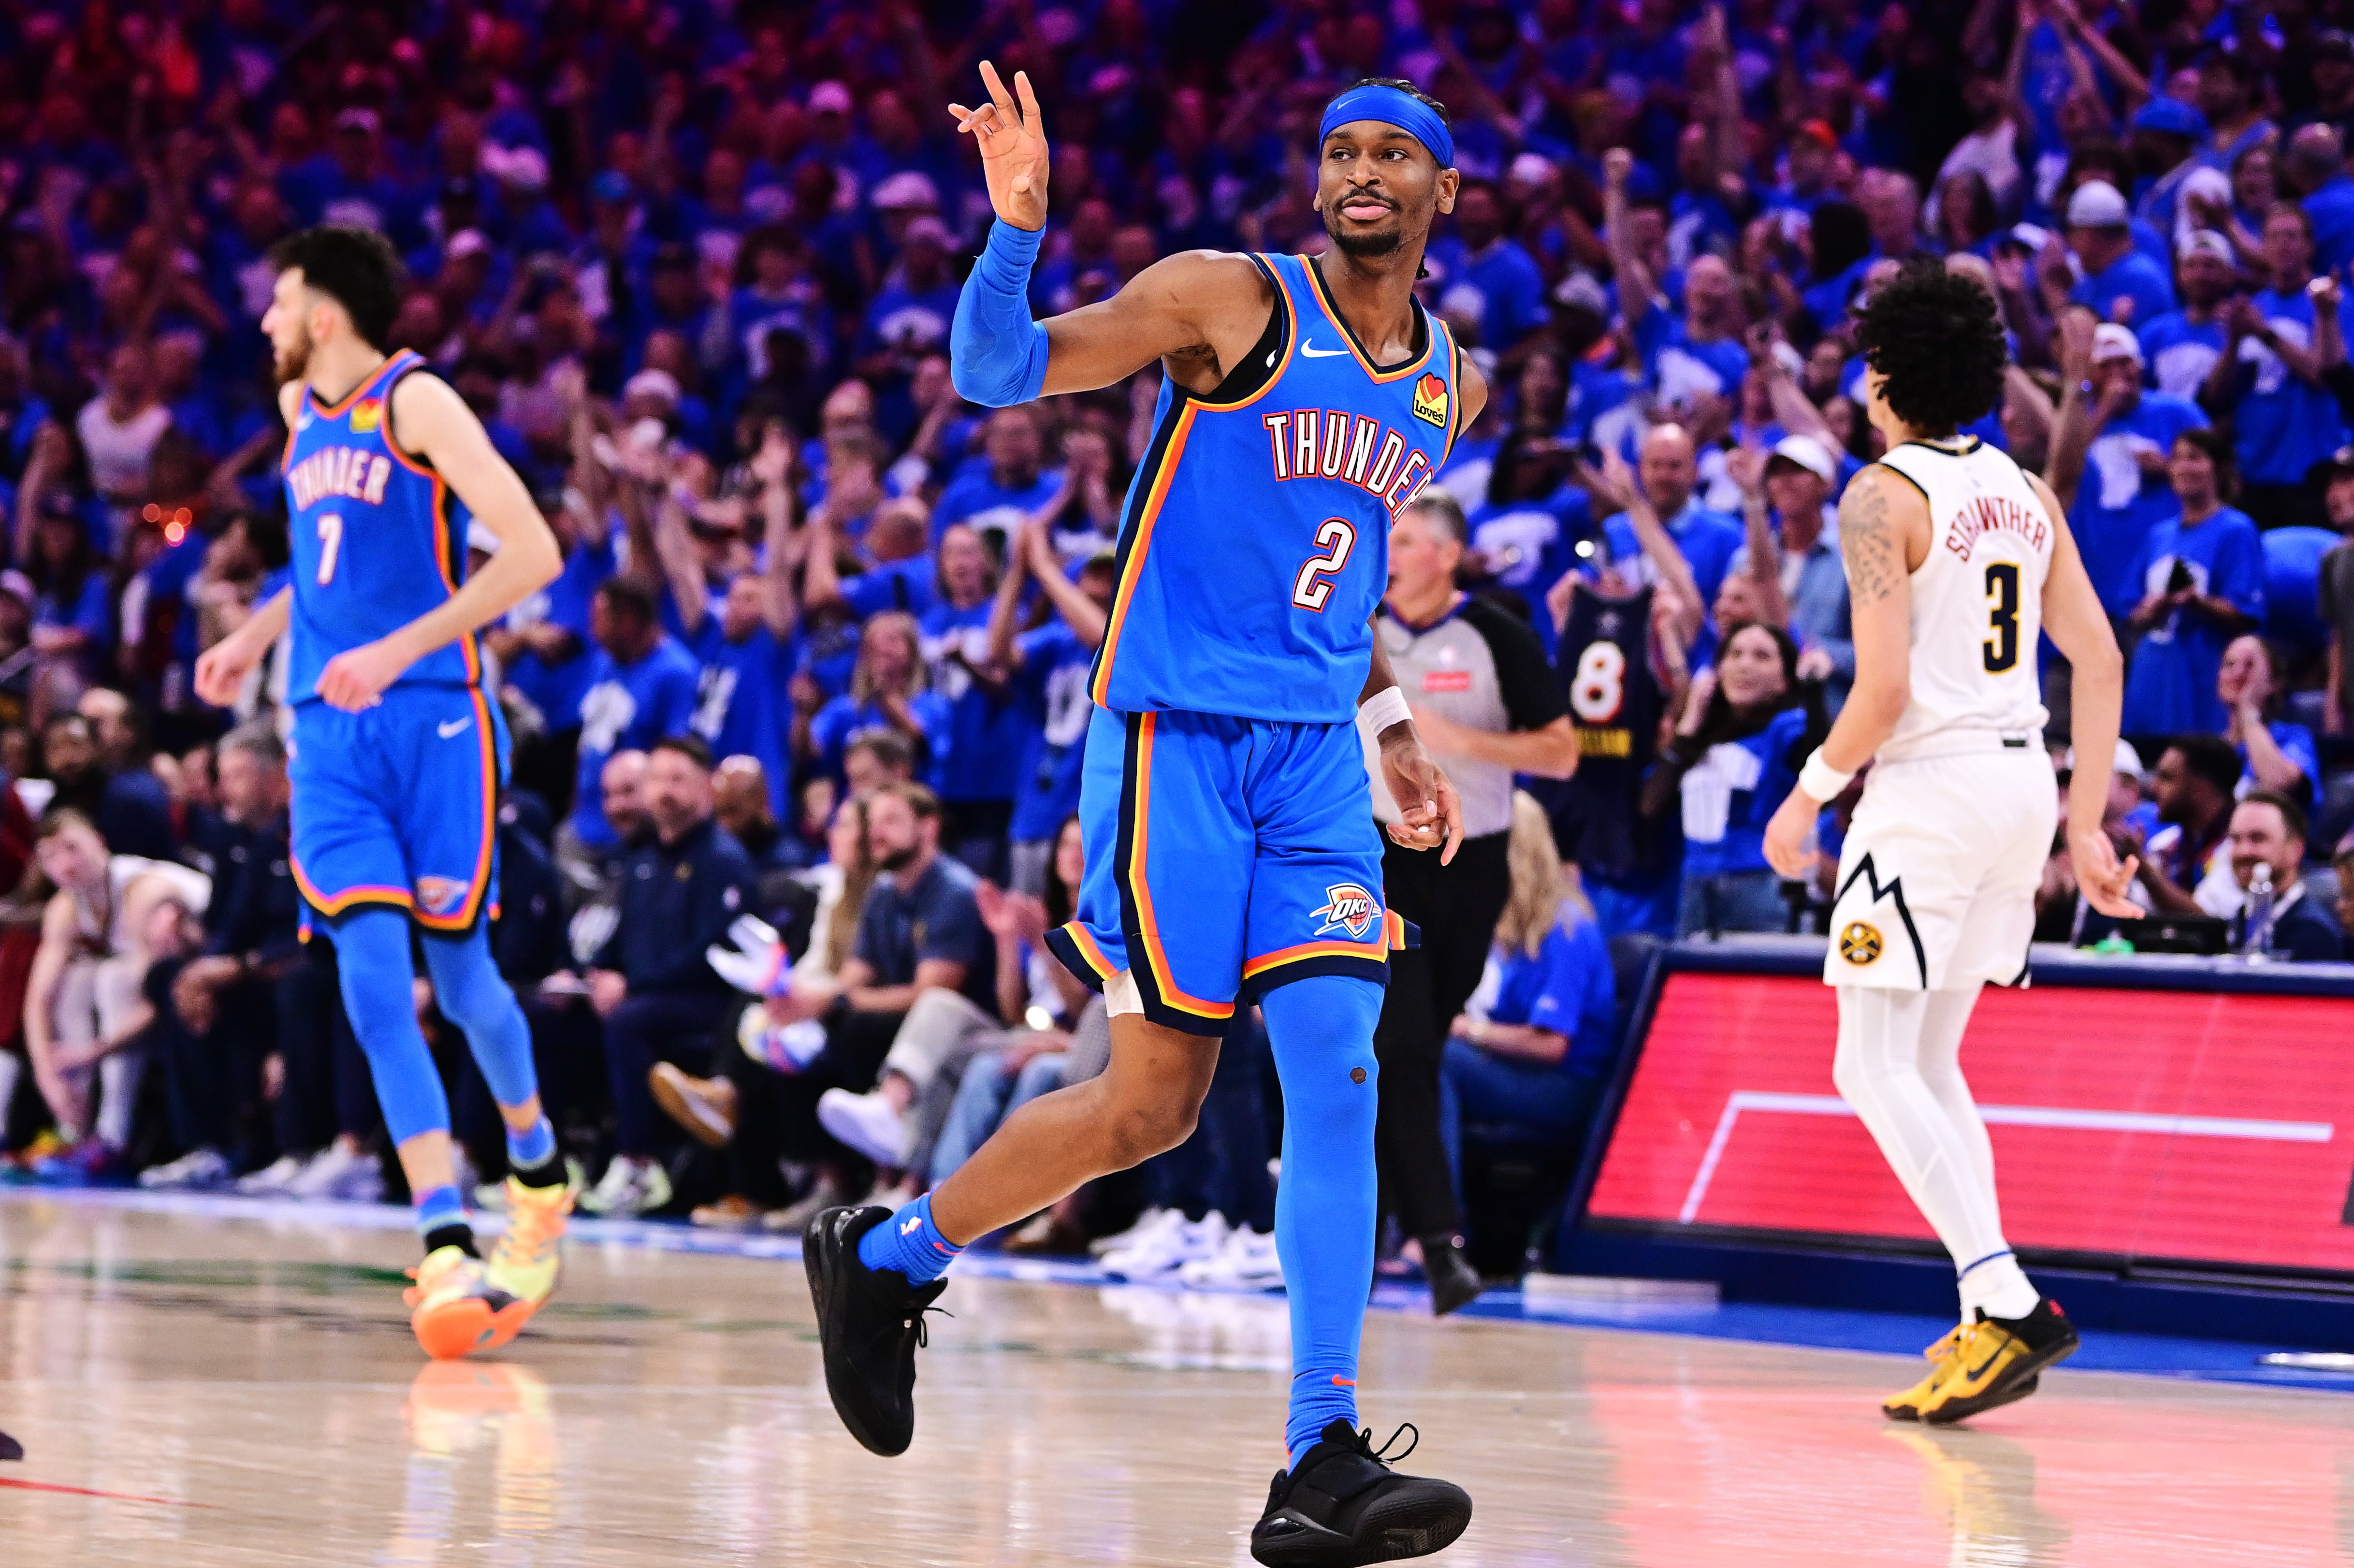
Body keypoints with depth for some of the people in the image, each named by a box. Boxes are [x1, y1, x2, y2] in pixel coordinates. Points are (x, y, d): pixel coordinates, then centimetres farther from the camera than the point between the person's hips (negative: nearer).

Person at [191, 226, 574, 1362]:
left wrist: (396, 650, -21)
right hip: (331, 734, 5)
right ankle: (447, 1247, -14)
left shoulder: (416, 403, -9)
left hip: (431, 722, -5)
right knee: (374, 981, -10)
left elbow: (531, 552, -16)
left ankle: (538, 1171, 30)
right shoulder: (301, 411, 14)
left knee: (458, 976, 1)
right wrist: (257, 636, 20)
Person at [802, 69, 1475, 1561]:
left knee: (1340, 1075, -10)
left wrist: (1394, 734, 22)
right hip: (1177, 736, -5)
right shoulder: (1230, 300, -6)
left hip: (1314, 756, 5)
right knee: (1154, 1102, -4)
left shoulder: (1451, 385, 13)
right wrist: (1016, 228, -30)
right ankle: (887, 1257, 21)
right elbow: (999, 371, -12)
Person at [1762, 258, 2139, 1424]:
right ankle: (1986, 1327, 8)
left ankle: (2009, 1303, -18)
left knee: (1876, 1068, -5)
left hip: (1932, 782, -8)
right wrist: (2086, 823, 15)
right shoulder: (2024, 493, 13)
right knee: (1928, 1065, 16)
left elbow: (1883, 690, -18)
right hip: (2024, 780, 8)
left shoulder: (1883, 496, -10)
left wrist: (1807, 795, -4)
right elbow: (2099, 661, 11)